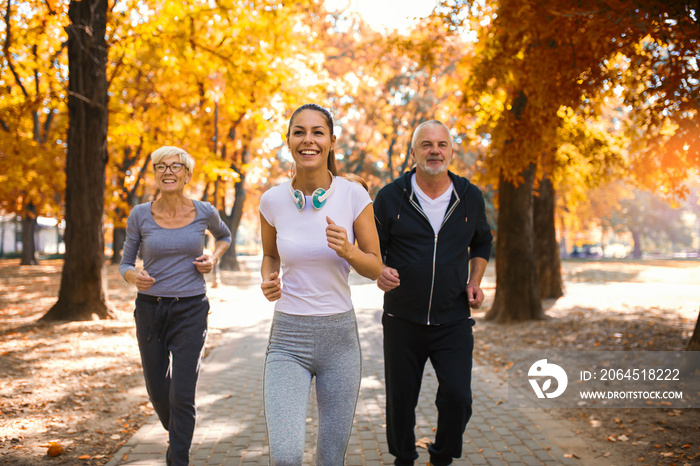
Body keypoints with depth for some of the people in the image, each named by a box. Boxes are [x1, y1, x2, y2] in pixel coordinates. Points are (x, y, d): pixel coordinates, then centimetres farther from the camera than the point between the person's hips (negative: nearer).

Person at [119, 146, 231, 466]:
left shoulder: (204, 212, -3)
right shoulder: (140, 215, -4)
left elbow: (224, 236, 19)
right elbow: (126, 263, 5)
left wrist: (213, 258, -1)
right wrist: (134, 277, -18)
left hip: (190, 311, -2)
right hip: (150, 309, 2)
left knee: (181, 395, -9)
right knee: (158, 392, 14)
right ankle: (177, 436, 46)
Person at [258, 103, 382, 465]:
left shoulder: (354, 196, -6)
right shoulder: (272, 200, -2)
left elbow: (375, 268, 0)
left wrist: (348, 250, -20)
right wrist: (268, 280, -6)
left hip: (339, 335, 0)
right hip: (287, 338, 0)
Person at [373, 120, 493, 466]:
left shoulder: (470, 197, 4)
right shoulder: (390, 197, -4)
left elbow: (482, 243, 21)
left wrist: (475, 281, 6)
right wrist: (380, 272, -18)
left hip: (453, 321, 1)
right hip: (402, 321, -1)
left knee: (458, 397, -9)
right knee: (400, 401, 7)